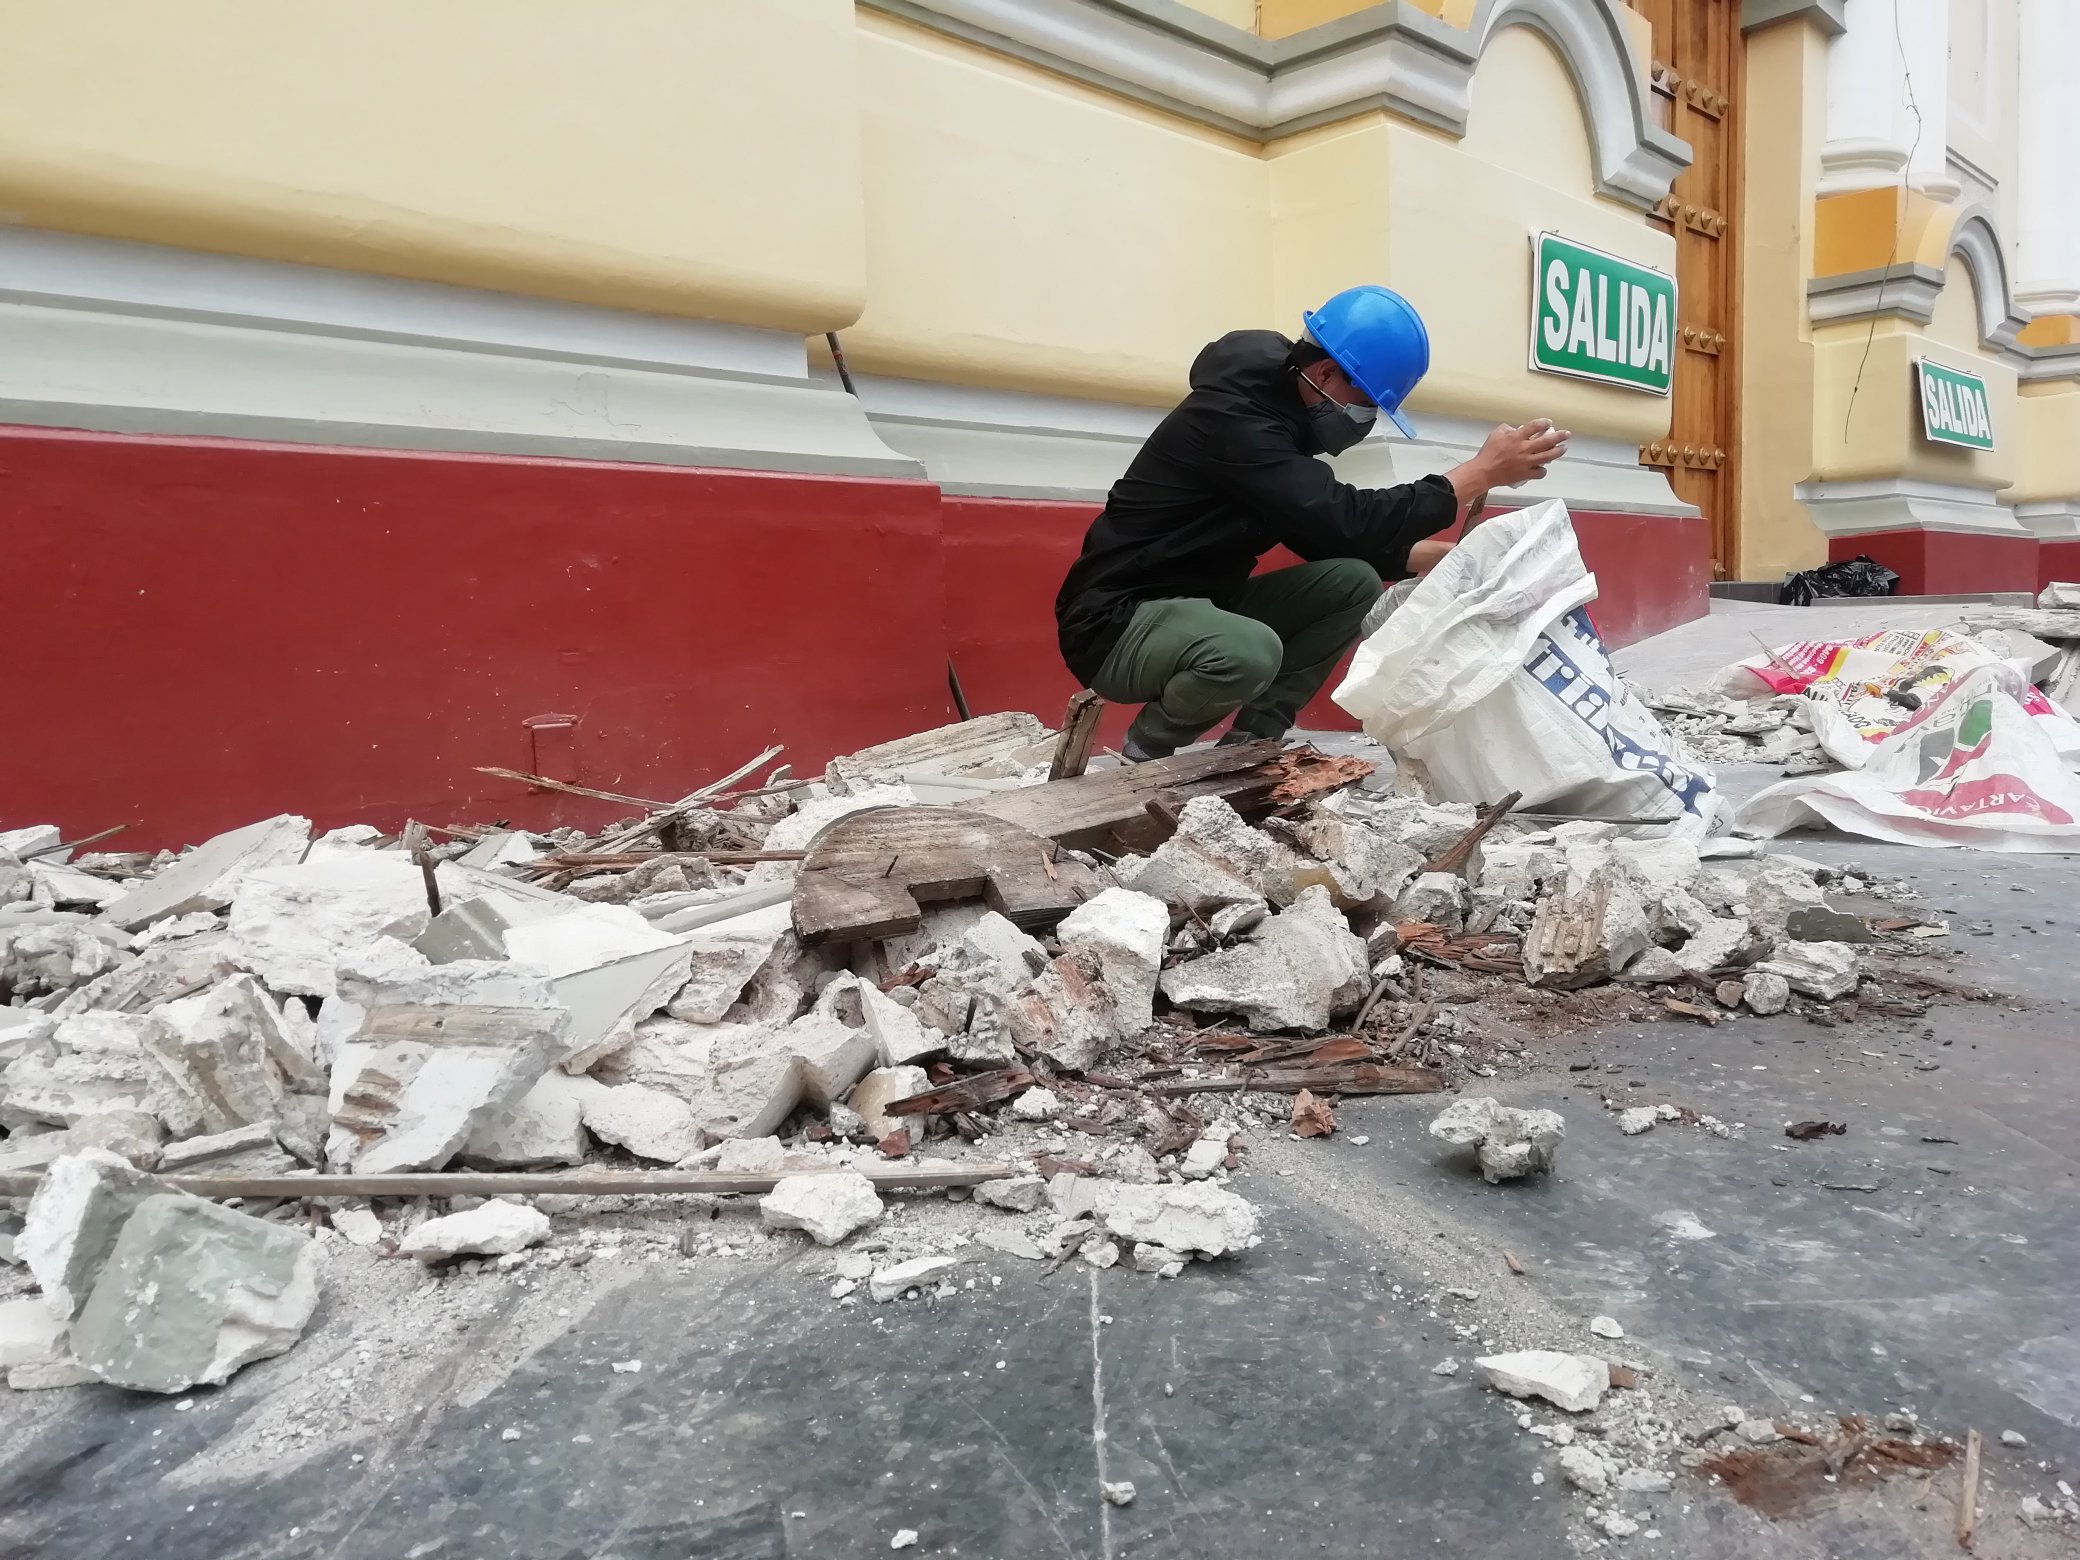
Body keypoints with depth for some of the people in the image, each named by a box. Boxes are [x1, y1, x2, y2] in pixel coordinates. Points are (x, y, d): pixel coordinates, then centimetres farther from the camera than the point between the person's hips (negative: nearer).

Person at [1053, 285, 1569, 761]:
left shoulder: (1278, 408, 7)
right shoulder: (1233, 419, -23)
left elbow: (1329, 534, 13)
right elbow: (1347, 521, -28)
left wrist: (1440, 555, 1)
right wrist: (1482, 472, -22)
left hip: (1198, 607, 10)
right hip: (1118, 622, -9)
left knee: (1353, 581, -1)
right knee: (1249, 652, -38)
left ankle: (1252, 741, 0)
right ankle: (1149, 748, -7)